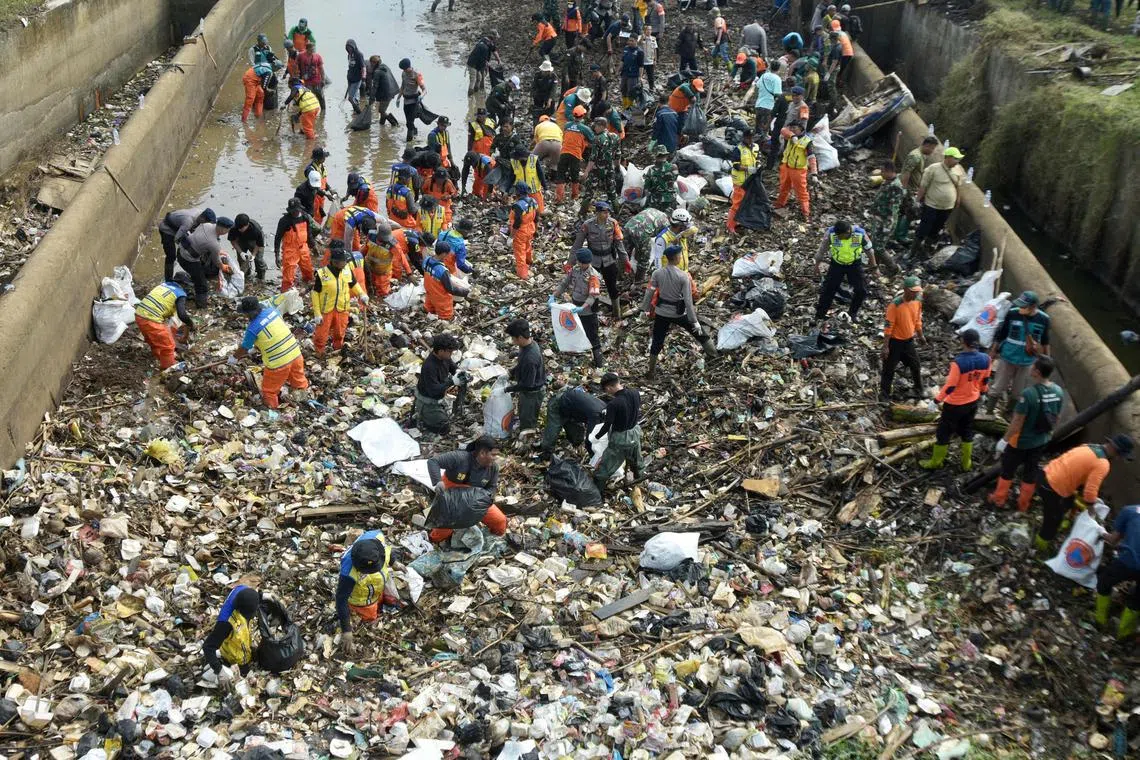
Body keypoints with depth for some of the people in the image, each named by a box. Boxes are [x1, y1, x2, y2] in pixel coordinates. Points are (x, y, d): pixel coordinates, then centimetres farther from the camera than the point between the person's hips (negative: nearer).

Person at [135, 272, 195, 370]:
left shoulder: (163, 284, 18)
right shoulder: (180, 294, -2)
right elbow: (182, 315, -16)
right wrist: (191, 324, 2)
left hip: (138, 314, 8)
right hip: (151, 320, -8)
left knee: (154, 341, 30)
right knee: (168, 346, 7)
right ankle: (169, 368, 18)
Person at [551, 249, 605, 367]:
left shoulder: (593, 276, -26)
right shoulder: (575, 269, -6)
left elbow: (592, 296, -32)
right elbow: (564, 284, -1)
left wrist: (582, 308, -47)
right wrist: (553, 296, -12)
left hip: (587, 310, -7)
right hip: (575, 306, 7)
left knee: (591, 334, 4)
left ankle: (598, 356, 16)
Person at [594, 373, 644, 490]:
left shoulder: (613, 404, -29)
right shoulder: (635, 393, -12)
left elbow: (607, 425, -20)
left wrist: (596, 437, -1)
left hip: (620, 438, -6)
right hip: (635, 432, 6)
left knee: (604, 468, 8)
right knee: (636, 462, 29)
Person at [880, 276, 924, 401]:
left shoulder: (917, 301, -7)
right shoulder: (895, 305, -26)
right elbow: (888, 326, -21)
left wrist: (920, 335, 19)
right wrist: (885, 346, -19)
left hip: (909, 340, 6)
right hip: (895, 342, -6)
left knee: (916, 366, 18)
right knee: (889, 369, 5)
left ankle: (919, 391, 38)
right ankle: (884, 395, 18)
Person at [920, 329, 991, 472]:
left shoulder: (958, 362, -31)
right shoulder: (985, 359, -13)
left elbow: (949, 386, -24)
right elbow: (985, 380, 3)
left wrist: (937, 400, -11)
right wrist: (981, 393, 23)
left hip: (955, 404, -5)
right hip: (973, 401, 5)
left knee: (944, 432, 13)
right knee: (967, 431, 23)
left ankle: (936, 462, 28)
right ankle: (967, 463, 35)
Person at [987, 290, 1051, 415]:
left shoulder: (1043, 319, -14)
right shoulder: (1012, 314, -18)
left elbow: (1045, 341, 3)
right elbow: (1001, 334, -4)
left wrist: (1046, 358, 12)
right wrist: (993, 351, 3)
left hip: (1026, 361, 1)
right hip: (1007, 358, -1)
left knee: (1017, 391, 15)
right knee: (998, 388, 6)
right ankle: (988, 411, 21)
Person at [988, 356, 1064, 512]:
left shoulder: (1028, 394, -31)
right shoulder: (1058, 392, -11)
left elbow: (1017, 422, -24)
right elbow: (1055, 418, 3)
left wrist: (1004, 440, -12)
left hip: (1021, 442, -5)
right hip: (1041, 441, 5)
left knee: (1008, 470, 17)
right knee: (1031, 472, 21)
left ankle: (998, 500, 34)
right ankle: (1023, 505, 37)